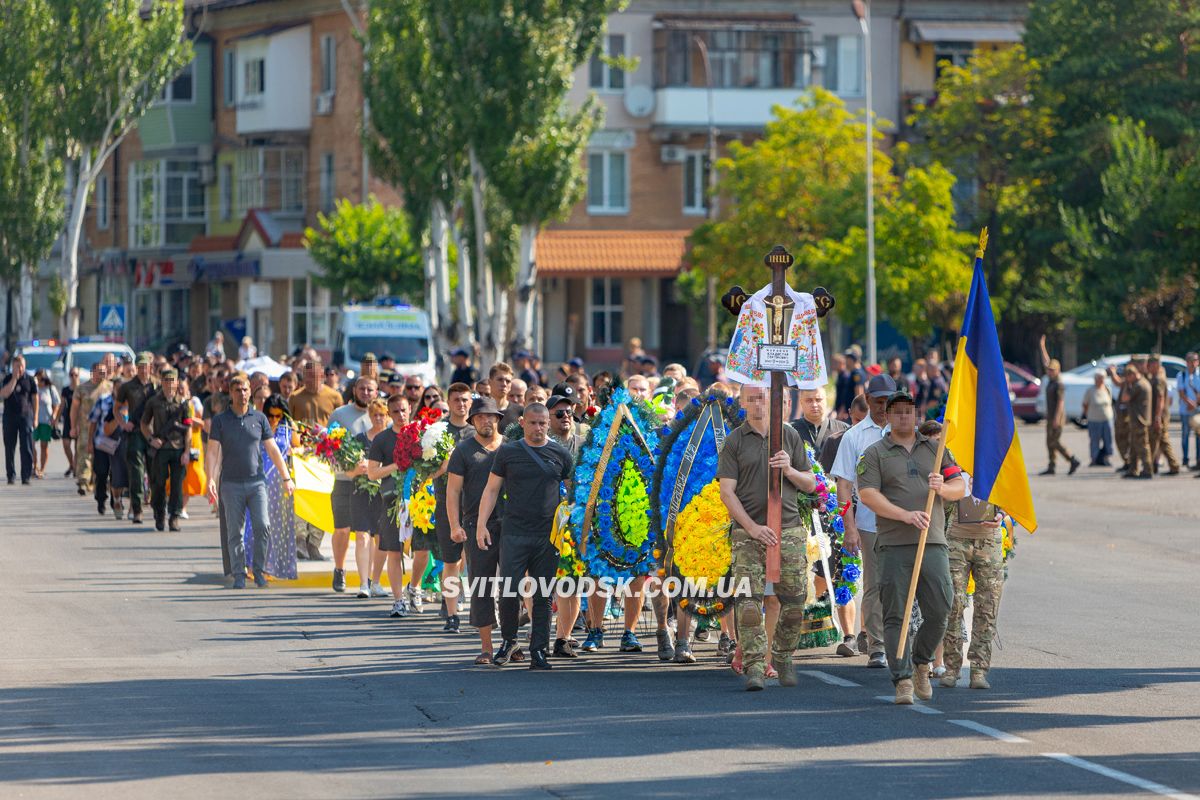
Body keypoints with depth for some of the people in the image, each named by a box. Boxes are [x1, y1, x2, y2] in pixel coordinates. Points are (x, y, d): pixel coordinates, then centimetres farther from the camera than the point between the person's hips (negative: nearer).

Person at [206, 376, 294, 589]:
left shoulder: (259, 418, 8)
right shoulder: (220, 420, 4)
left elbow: (273, 450, 11)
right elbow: (212, 452, -1)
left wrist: (286, 478, 9)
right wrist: (210, 479, -14)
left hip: (256, 481, 1)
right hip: (231, 484, -1)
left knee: (262, 527, -11)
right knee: (235, 532, 1)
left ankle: (259, 571, 2)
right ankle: (239, 575, 8)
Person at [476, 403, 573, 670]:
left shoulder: (560, 454, 8)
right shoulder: (508, 452, 5)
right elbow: (491, 489, 7)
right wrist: (481, 525, -2)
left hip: (548, 537, 1)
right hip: (514, 534, -1)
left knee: (543, 596, 2)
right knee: (509, 592, -7)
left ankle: (538, 651, 7)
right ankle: (508, 640, 15)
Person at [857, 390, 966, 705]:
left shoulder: (935, 449, 18)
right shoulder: (874, 454, 7)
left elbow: (960, 487, 16)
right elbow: (868, 494, -6)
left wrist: (943, 488, -9)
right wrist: (906, 516, -18)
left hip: (933, 544, 3)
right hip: (893, 546, -3)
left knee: (939, 612, -5)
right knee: (895, 616, -7)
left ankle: (921, 663, 19)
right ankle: (903, 680, -7)